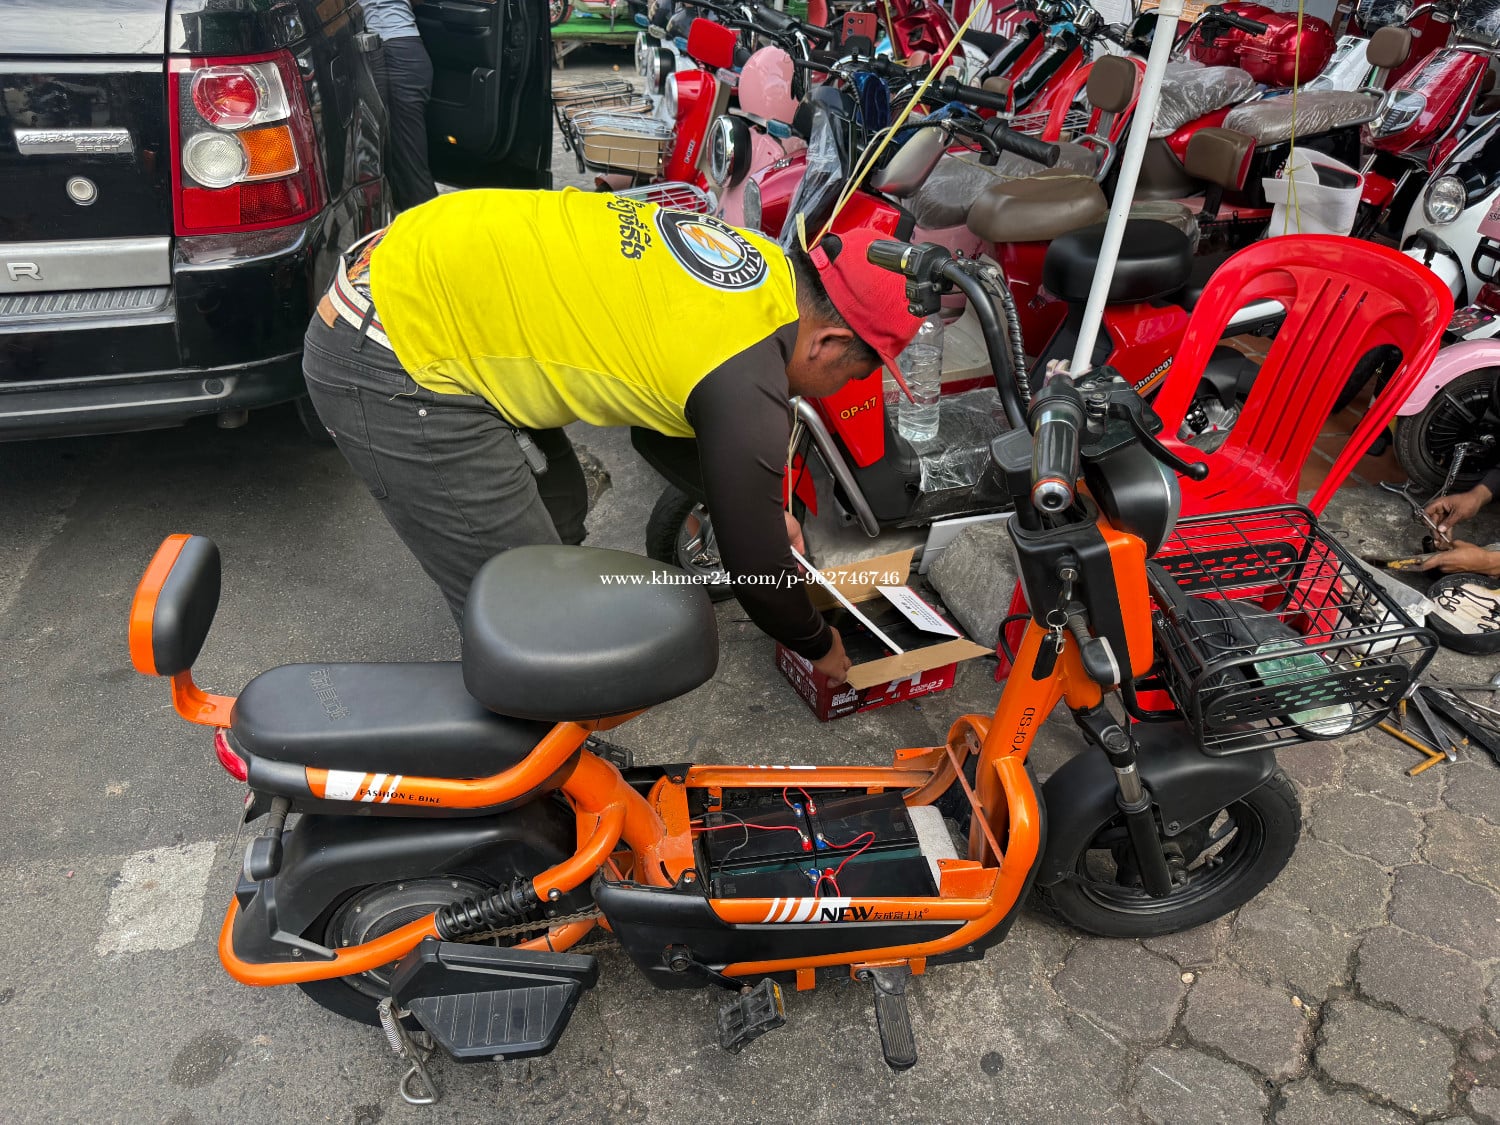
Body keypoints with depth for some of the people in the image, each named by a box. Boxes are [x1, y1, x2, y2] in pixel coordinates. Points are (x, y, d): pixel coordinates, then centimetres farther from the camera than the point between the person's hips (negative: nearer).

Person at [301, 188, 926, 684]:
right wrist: (820, 646, 13)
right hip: (390, 372, -10)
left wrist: (761, 506, 29)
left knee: (559, 513, 20)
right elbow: (754, 564, -7)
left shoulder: (764, 261, 6)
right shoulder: (749, 391, -19)